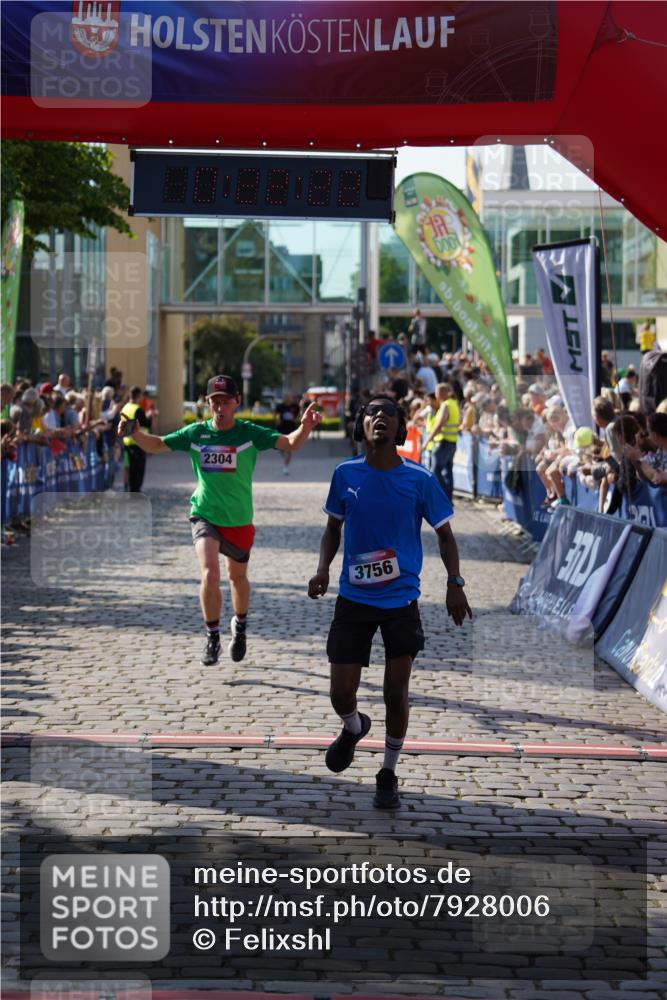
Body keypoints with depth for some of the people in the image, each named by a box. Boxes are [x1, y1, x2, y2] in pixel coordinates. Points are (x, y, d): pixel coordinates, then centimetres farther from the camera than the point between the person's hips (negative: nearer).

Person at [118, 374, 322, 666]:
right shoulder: (195, 433, -4)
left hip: (239, 520, 1)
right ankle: (212, 636, -2)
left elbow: (290, 444, -16)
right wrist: (136, 434, -19)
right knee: (210, 574, -20)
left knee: (237, 577, 17)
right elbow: (156, 446, 1)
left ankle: (240, 625, 45)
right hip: (205, 516, -1)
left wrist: (304, 428, -37)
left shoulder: (249, 433, -9)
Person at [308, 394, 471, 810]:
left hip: (402, 600, -1)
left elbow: (445, 534, 2)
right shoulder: (345, 474, -2)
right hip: (353, 599, 1)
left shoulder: (419, 478, -7)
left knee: (396, 693, 2)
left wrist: (455, 584, -10)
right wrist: (323, 569, -5)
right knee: (341, 694, -1)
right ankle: (354, 728, 36)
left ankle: (389, 773, 23)